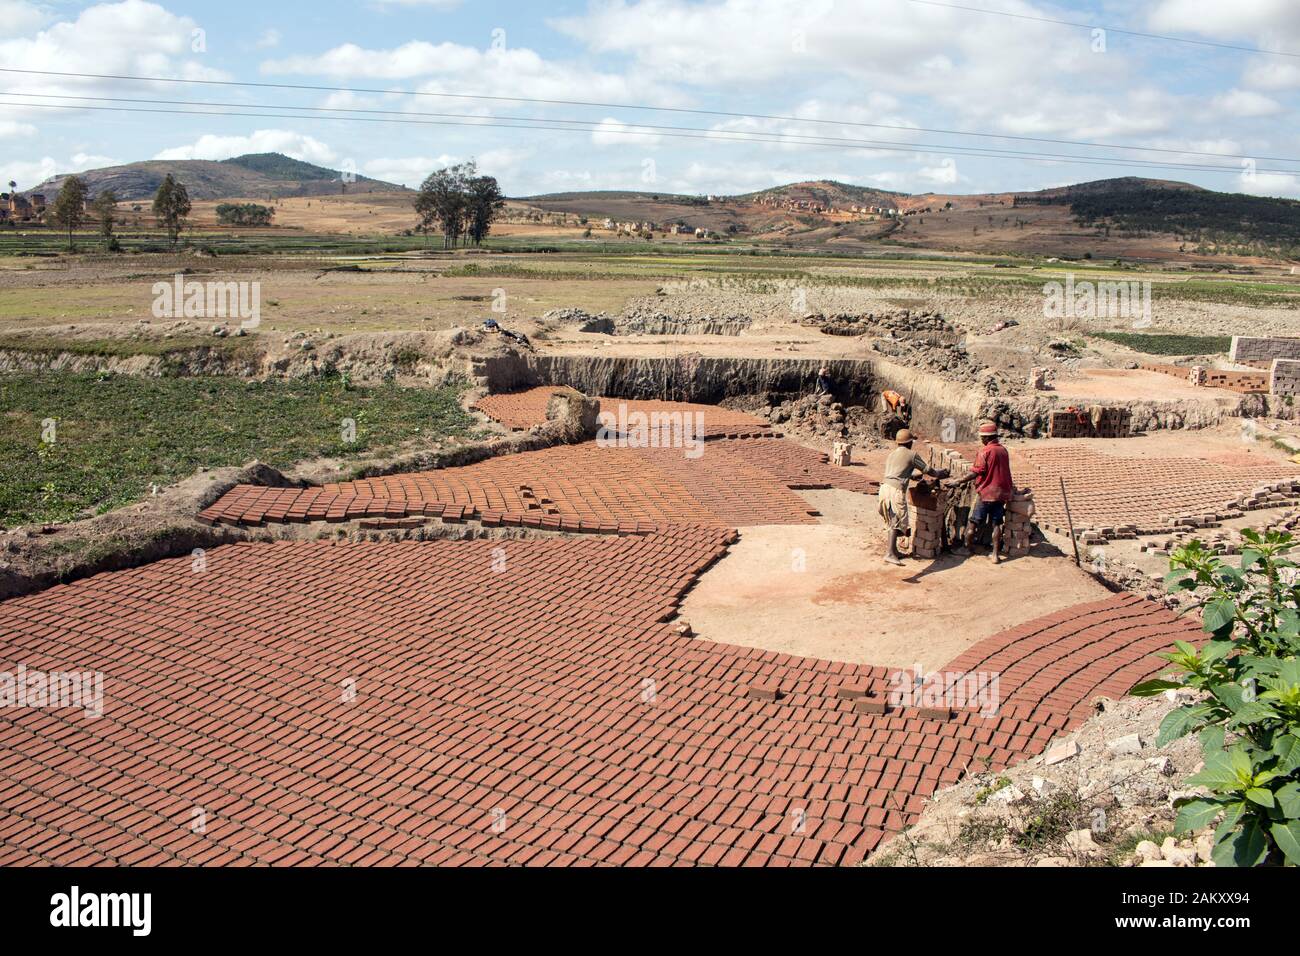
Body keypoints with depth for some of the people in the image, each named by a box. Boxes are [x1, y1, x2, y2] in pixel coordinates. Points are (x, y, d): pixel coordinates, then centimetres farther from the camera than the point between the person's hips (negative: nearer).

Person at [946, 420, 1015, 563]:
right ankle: (996, 554, 6)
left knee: (973, 522, 7)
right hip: (1001, 492, 6)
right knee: (996, 524, 8)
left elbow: (976, 472, -17)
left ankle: (967, 548, 15)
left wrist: (959, 482, -13)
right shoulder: (1003, 450, 8)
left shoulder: (985, 451, -13)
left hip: (987, 492, -6)